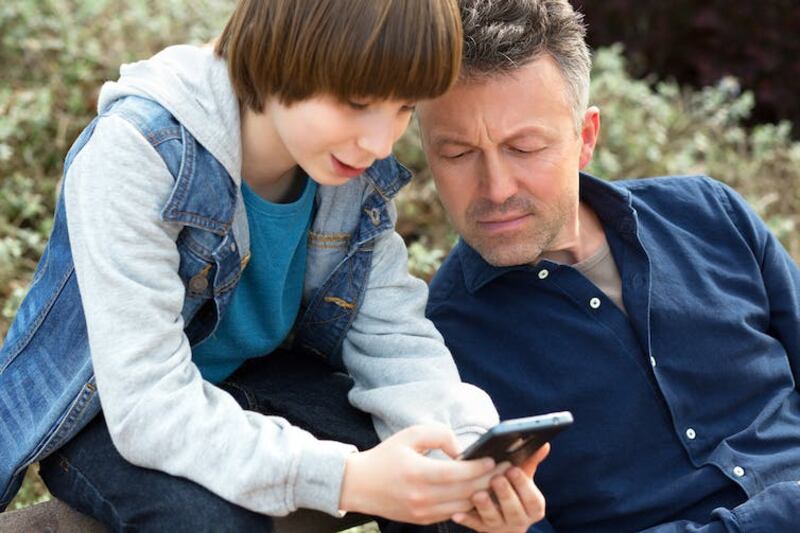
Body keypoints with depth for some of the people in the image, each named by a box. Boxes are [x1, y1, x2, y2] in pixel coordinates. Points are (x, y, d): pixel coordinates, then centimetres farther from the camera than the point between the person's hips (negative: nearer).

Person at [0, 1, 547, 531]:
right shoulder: (138, 154, -30)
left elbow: (394, 335, -10)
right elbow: (146, 409, -34)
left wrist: (472, 452, -30)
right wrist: (347, 478, -44)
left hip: (255, 382, 4)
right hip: (107, 416, -4)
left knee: (441, 488, -16)